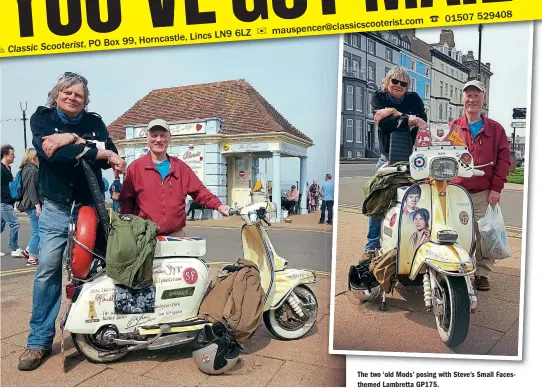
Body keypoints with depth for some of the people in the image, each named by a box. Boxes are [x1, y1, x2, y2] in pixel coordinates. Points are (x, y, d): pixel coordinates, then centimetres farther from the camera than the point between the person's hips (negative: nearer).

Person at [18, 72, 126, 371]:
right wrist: (97, 151, -26)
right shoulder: (42, 118, 1)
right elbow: (50, 151, -19)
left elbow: (109, 154, -10)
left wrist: (73, 139, -23)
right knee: (47, 271, -2)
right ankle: (39, 341, 10)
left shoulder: (94, 122, 7)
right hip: (56, 210, -1)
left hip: (90, 208, 2)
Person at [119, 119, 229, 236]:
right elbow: (126, 202, 0)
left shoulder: (180, 166, 10)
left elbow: (198, 191, 10)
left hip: (176, 235, 3)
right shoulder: (136, 167, 0)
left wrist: (218, 205, -4)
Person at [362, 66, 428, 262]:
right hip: (387, 158, 0)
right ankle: (372, 247, 4)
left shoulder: (413, 98, 6)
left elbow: (422, 121, -13)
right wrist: (410, 119, -26)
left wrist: (394, 113, -19)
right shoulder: (379, 98, 3)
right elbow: (384, 124, -17)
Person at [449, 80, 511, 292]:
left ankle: (482, 273, 14)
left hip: (485, 193, 0)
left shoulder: (495, 129, 8)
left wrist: (496, 187, -4)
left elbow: (504, 158, 4)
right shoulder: (452, 127, 8)